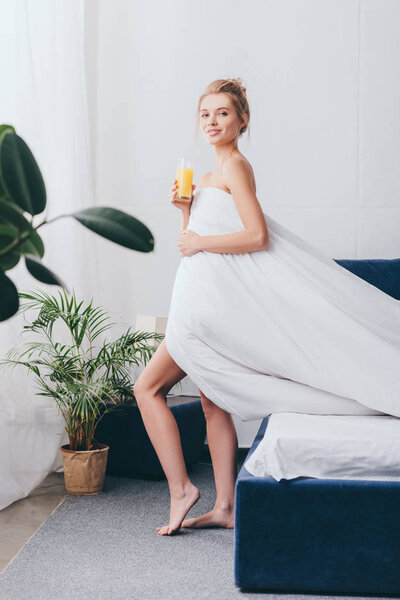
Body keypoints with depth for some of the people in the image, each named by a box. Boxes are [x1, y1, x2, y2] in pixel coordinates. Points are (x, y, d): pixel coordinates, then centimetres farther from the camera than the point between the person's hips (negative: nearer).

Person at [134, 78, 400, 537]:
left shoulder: (235, 165, -8)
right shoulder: (210, 178, 20)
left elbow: (257, 236, -18)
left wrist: (200, 242, -12)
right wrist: (184, 208, 5)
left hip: (213, 300, -10)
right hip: (208, 299, 10)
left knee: (147, 387, -4)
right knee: (213, 401, 10)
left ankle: (180, 487, -1)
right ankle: (225, 507, 15)